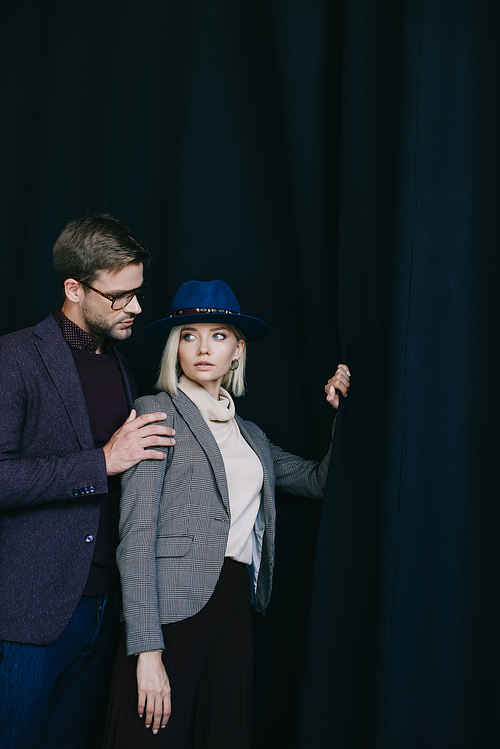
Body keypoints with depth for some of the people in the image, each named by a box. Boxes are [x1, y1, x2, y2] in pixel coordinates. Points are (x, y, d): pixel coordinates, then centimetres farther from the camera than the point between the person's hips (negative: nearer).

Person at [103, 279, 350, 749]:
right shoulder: (158, 413, -2)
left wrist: (343, 411, 8)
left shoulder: (249, 434, 17)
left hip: (236, 611, 6)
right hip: (173, 611, -6)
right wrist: (147, 649, -17)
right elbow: (136, 534, -10)